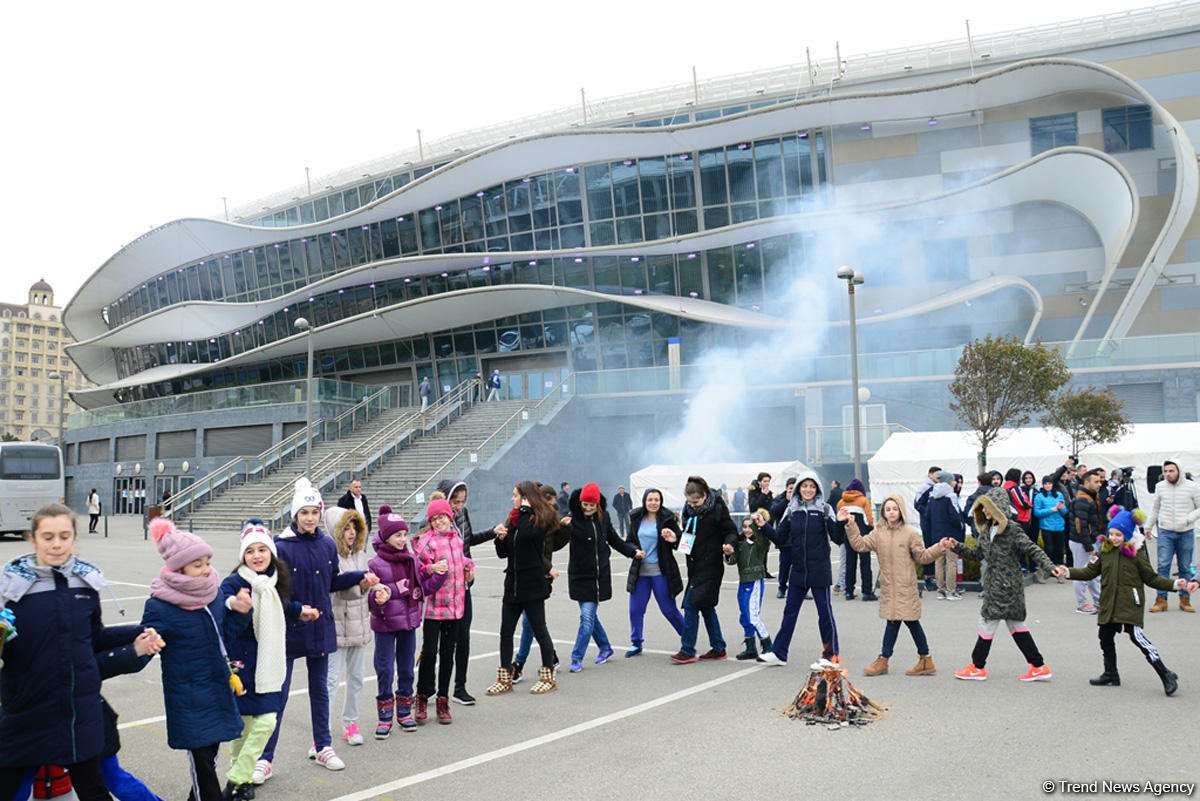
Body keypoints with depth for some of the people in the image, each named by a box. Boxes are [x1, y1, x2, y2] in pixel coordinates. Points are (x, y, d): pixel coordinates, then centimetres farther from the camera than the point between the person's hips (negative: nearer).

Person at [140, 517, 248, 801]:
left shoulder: (214, 591, 1)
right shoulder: (160, 606, -16)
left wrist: (239, 611, -3)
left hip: (218, 689, 6)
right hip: (188, 700, -6)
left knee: (209, 756, 16)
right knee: (201, 760, -2)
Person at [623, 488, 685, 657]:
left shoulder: (667, 518, -6)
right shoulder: (636, 518, 5)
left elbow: (680, 543, -5)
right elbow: (628, 541, 15)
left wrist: (674, 539, -27)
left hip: (660, 571, -4)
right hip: (640, 571, 4)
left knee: (669, 609, 2)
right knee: (635, 609, 4)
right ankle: (636, 643, 20)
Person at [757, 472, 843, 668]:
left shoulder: (824, 509, -3)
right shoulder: (791, 511, 7)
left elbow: (837, 539, -9)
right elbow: (780, 539, 9)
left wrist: (840, 523, -25)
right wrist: (764, 526, -1)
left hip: (820, 571, -4)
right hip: (798, 570, 4)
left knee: (825, 612, 3)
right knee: (790, 611, 10)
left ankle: (831, 655, 14)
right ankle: (779, 653, 18)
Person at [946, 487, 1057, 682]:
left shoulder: (1012, 529, -14)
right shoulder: (987, 530, 11)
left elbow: (1033, 550, -16)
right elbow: (977, 554, 18)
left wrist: (1050, 567, -26)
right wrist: (955, 546, 8)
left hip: (1007, 586, -9)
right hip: (994, 585, 9)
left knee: (988, 622, 0)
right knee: (1015, 624, 12)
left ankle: (977, 667, 12)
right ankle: (1038, 667, 18)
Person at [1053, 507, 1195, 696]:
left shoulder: (1136, 552, -5)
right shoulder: (1105, 550, 6)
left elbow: (1151, 578, 0)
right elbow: (1090, 571, 9)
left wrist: (1175, 584, -10)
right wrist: (1068, 572, -2)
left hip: (1130, 603, -6)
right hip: (1109, 603, 6)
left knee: (1137, 636, -15)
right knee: (1105, 636, 11)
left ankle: (1165, 674, -5)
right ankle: (1111, 674, 28)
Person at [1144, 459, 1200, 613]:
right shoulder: (1160, 486, 3)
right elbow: (1155, 508, 16)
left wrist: (1187, 519, -15)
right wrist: (1148, 525, 19)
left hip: (1186, 533, -1)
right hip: (1165, 532, 1)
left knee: (1185, 567, 7)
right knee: (1163, 565, -4)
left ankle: (1185, 599, 17)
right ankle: (1161, 600, -1)